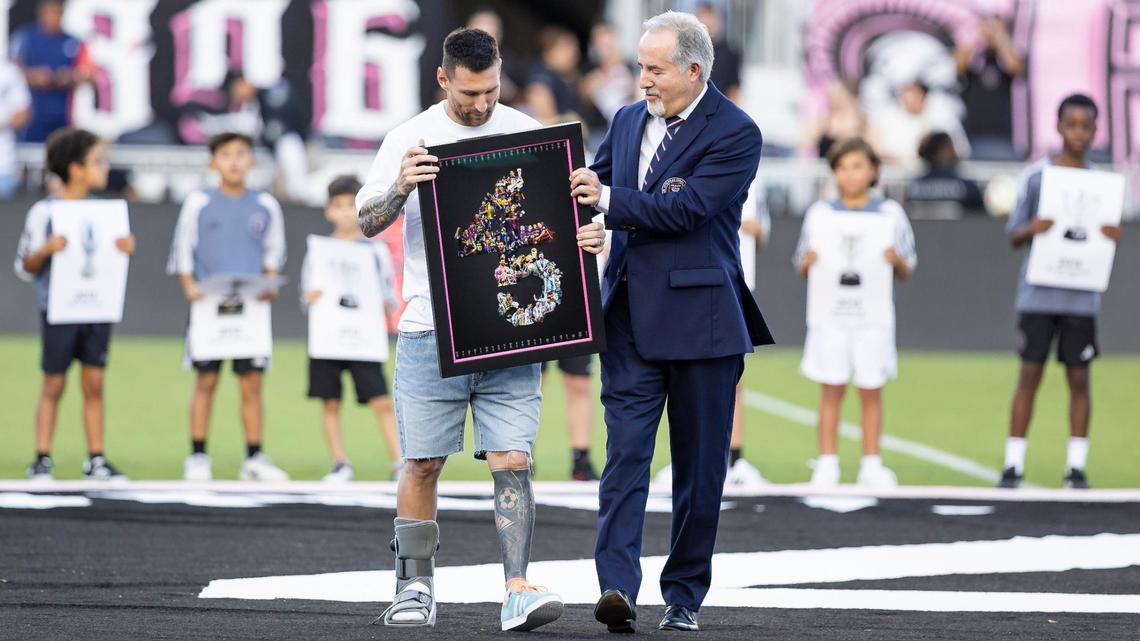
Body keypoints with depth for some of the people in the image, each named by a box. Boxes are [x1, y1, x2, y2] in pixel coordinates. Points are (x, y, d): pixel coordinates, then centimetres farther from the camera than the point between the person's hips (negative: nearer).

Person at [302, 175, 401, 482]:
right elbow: (307, 293, 8)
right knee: (330, 403, 3)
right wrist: (310, 298, -14)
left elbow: (389, 293, 9)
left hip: (363, 337, -2)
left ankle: (398, 463, -7)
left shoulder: (376, 251, 5)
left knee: (382, 401, -9)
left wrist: (387, 305, -13)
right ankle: (340, 464, 12)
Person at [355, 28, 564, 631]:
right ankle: (416, 587, 14)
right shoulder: (411, 139, 2)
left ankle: (518, 590, -11)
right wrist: (400, 190, -23)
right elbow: (367, 221, -3)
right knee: (422, 463, 3)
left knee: (512, 460, -7)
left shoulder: (526, 133, 7)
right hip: (430, 332, -1)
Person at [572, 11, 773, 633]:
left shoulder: (735, 133, -8)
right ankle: (617, 588, -17)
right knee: (625, 449, -8)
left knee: (699, 463, 5)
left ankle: (684, 595, 14)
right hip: (631, 317, 4)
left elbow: (686, 208, -17)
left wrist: (609, 200, -12)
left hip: (700, 318, -4)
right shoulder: (628, 120, 12)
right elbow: (590, 187, 20)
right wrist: (586, 227, -1)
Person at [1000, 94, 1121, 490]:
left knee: (1079, 378, 2)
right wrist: (1032, 229, -18)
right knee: (1029, 374, -1)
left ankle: (1077, 467, 7)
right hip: (1038, 294, -1)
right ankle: (1014, 465, 4)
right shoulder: (1036, 176, 3)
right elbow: (1014, 237, 4)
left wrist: (1112, 237, -12)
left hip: (1081, 298, 2)